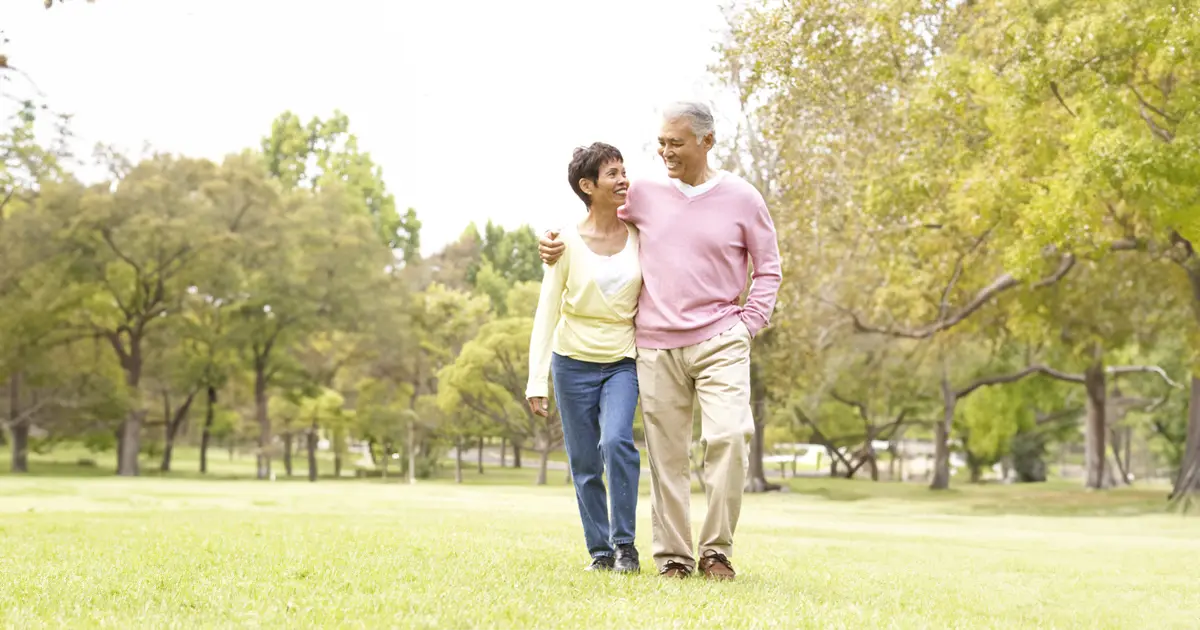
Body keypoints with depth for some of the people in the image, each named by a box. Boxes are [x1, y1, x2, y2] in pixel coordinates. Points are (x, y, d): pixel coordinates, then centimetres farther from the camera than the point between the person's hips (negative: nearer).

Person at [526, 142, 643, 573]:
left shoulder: (640, 235, -2)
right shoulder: (567, 243, -7)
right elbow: (546, 314, -5)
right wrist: (536, 381, -11)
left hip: (623, 362, 0)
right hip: (574, 362, 0)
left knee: (616, 440, -22)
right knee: (585, 465, 3)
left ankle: (625, 544, -11)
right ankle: (600, 551, 16)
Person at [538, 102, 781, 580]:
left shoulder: (742, 199, 2)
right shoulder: (644, 194, 6)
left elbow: (768, 268, 10)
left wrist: (749, 324, 0)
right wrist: (556, 244, 3)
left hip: (719, 342, -2)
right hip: (657, 347, 2)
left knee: (728, 437, -17)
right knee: (666, 455, 2)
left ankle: (717, 551, -5)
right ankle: (672, 557, 11)